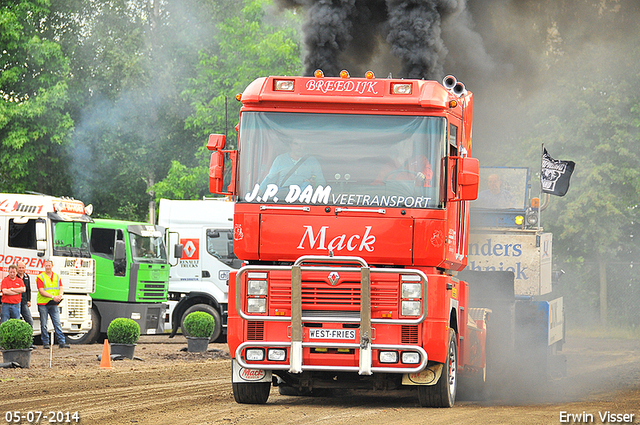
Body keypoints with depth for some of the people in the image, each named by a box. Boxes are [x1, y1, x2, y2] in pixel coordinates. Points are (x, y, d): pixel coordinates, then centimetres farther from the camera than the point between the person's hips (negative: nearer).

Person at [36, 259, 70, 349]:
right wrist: (53, 297, -20)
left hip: (54, 304, 3)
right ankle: (45, 343, 6)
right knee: (44, 325, 0)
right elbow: (41, 292, -11)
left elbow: (60, 289, 7)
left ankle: (62, 342, -2)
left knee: (58, 324, -1)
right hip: (43, 304, -3)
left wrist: (59, 296, -16)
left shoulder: (57, 277, 13)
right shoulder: (40, 277, -2)